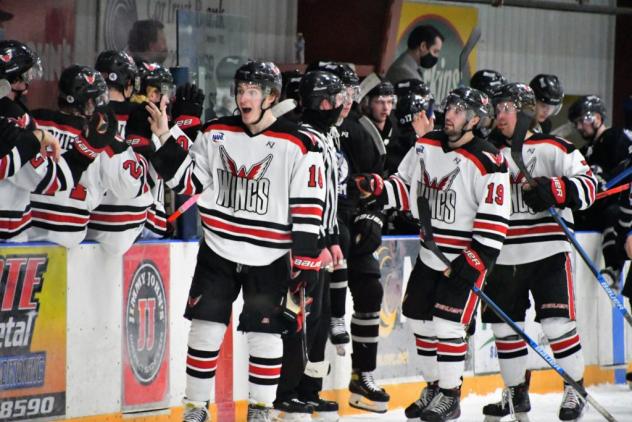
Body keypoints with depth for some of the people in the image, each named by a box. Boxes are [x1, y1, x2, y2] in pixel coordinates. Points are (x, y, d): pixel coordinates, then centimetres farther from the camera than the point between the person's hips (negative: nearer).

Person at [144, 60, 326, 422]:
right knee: (206, 329, 2)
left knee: (265, 335, 2)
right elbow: (187, 181, 4)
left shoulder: (297, 146, -11)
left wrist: (306, 263, -11)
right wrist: (166, 140, -9)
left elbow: (308, 211, -9)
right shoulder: (216, 134, 0)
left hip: (269, 260, -3)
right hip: (218, 252, 3)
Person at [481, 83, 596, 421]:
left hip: (547, 252, -6)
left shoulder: (553, 149, -4)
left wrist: (554, 190, -27)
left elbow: (587, 186, -11)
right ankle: (516, 393, 22)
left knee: (557, 323, -9)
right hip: (504, 255, 6)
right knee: (505, 326, 8)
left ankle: (575, 389, 6)